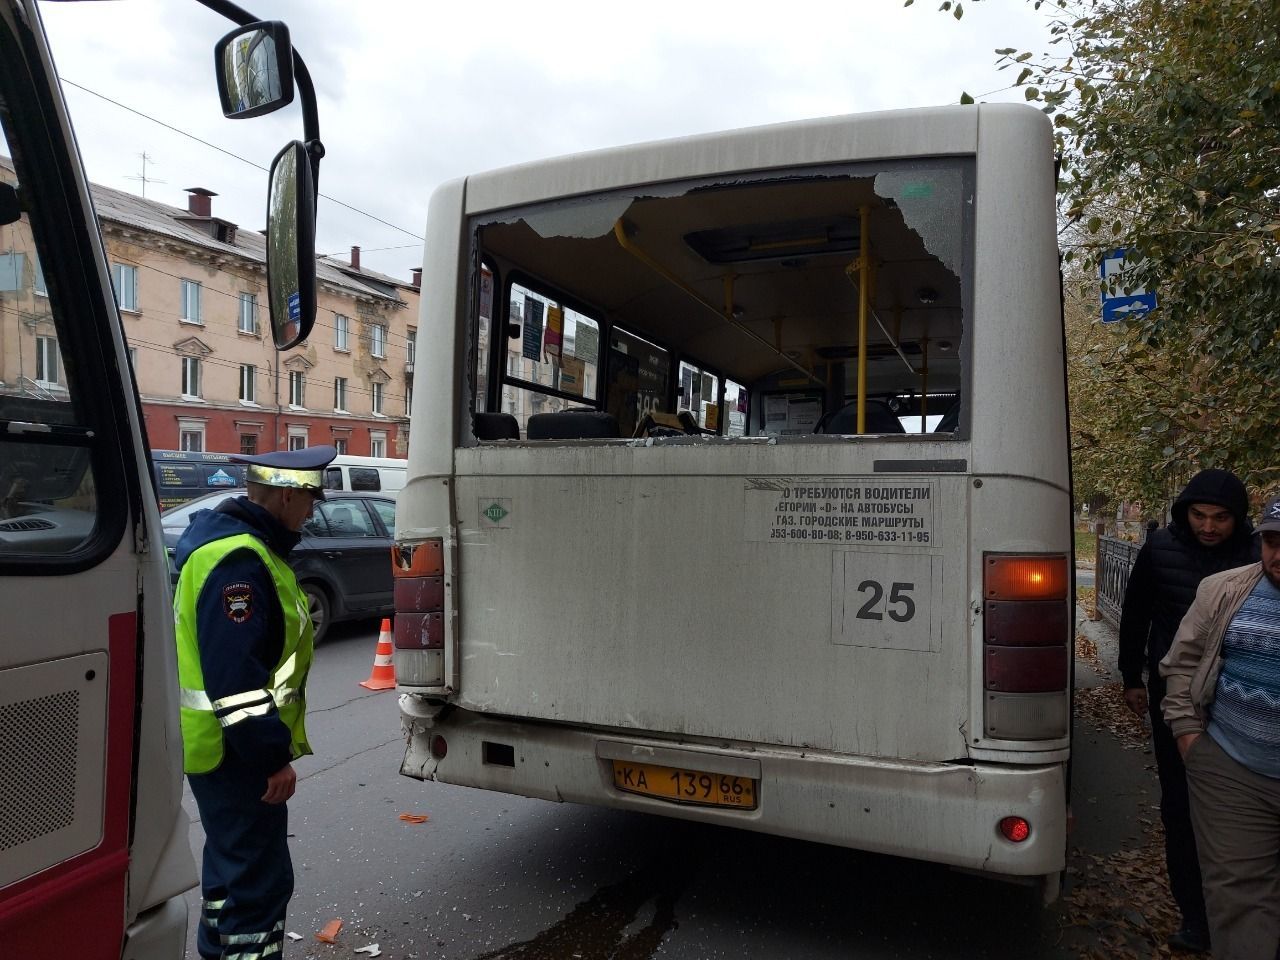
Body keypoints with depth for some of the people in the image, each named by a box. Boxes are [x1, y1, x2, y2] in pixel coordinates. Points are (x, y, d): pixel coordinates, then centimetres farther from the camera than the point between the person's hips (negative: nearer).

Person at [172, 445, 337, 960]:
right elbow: (234, 676, -29)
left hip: (224, 744, 11)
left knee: (233, 862, 25)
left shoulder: (240, 544, 10)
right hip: (237, 750, -11)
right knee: (259, 878, -1)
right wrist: (272, 756, -24)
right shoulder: (238, 560, -24)